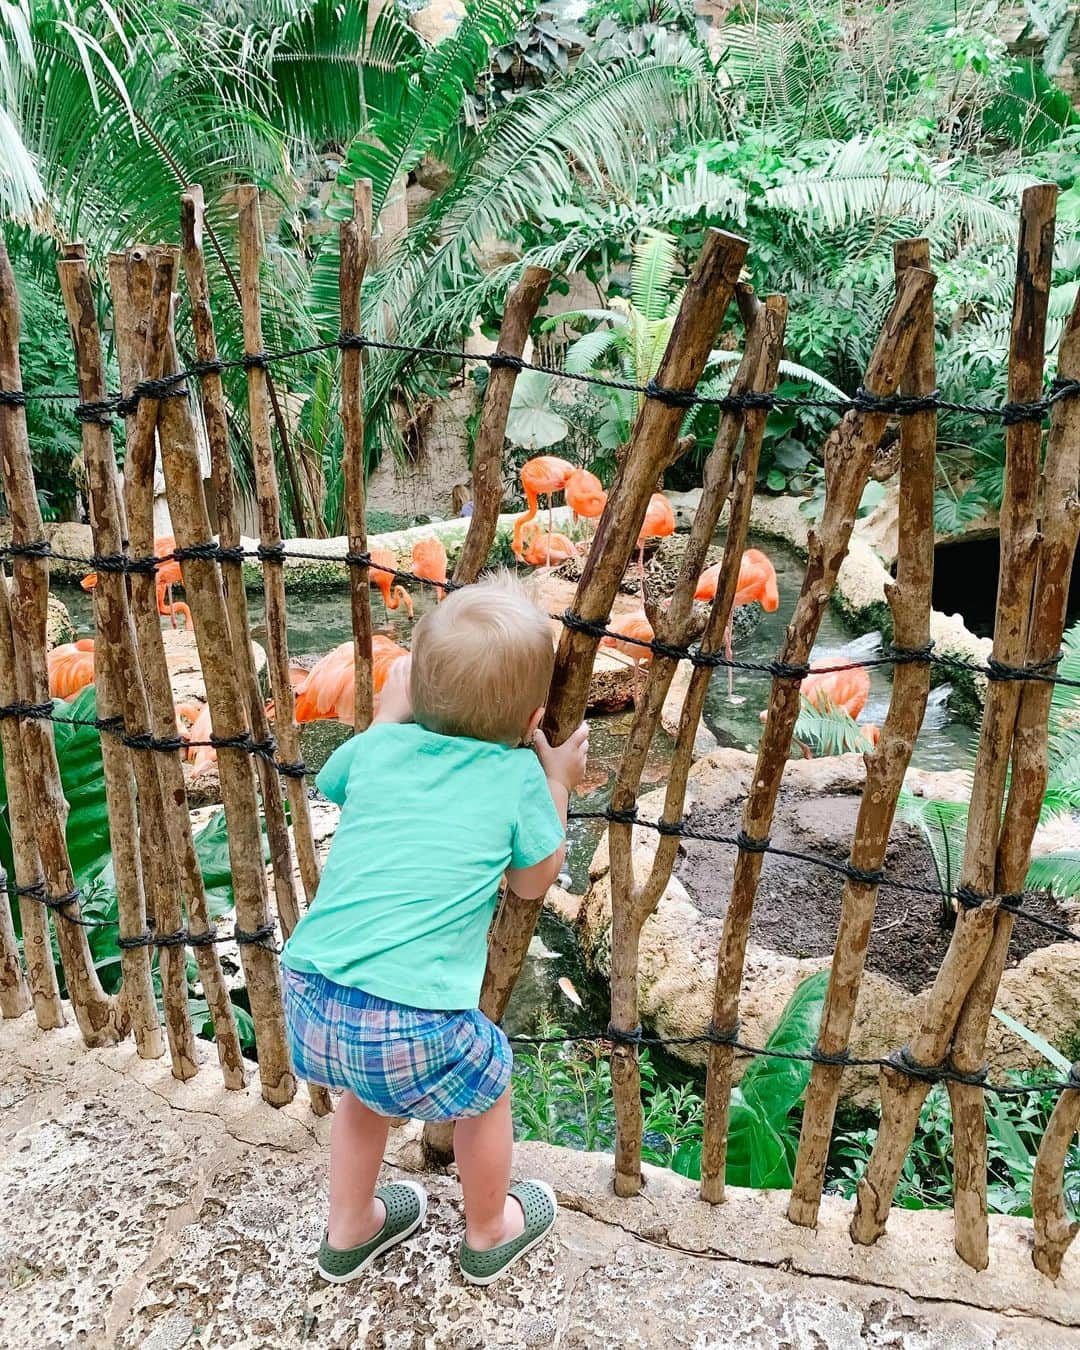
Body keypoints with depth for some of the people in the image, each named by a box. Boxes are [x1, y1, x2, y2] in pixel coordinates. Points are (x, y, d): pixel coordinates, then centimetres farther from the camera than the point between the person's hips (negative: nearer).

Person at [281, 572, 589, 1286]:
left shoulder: (377, 745, 7)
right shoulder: (519, 776, -1)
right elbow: (533, 882, 15)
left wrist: (390, 716, 36)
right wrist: (557, 785, 23)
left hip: (310, 1000, 4)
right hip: (412, 1024, -4)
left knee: (368, 1094, 35)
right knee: (488, 1086, 28)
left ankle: (350, 1229, 57)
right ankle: (489, 1233, 51)